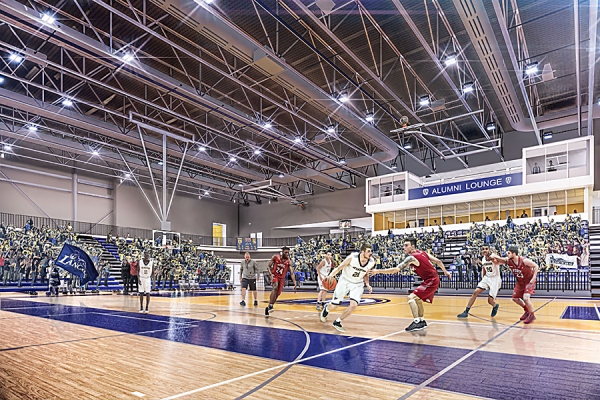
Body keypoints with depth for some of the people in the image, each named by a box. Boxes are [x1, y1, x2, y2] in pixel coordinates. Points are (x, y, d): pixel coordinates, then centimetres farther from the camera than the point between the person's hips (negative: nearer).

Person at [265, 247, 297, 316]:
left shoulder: (289, 262, -10)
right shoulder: (275, 257, -11)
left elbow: (292, 273, -12)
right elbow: (269, 266, -4)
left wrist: (295, 284, -22)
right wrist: (271, 274, -21)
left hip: (282, 278, 3)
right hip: (274, 276, -3)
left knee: (277, 294, 4)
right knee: (275, 287, -31)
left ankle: (268, 308, 24)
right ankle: (270, 306, -28)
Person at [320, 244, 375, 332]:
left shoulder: (371, 262, -12)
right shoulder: (352, 258, -26)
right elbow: (339, 268, -16)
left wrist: (367, 284, -8)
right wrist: (331, 275, -34)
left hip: (357, 284, 3)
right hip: (345, 281, -3)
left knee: (354, 305, -18)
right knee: (334, 306, 3)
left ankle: (337, 322, 4)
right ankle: (326, 308, 43)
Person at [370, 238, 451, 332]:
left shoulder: (411, 258, -18)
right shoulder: (422, 252, 7)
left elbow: (395, 270, -24)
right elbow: (438, 261, 11)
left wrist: (378, 271, -22)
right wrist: (445, 271, 27)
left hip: (431, 281, -10)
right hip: (434, 279, 10)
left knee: (411, 297, -15)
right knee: (417, 299, 22)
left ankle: (416, 322, -18)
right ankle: (422, 321, 32)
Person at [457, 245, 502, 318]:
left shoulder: (493, 256, -18)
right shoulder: (483, 259, 4)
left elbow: (498, 263, -42)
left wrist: (492, 259, -63)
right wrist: (482, 278, 14)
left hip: (495, 279, -6)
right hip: (487, 277, 6)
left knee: (490, 300, -7)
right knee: (475, 292, -9)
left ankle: (495, 306, 31)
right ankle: (466, 311, -5)